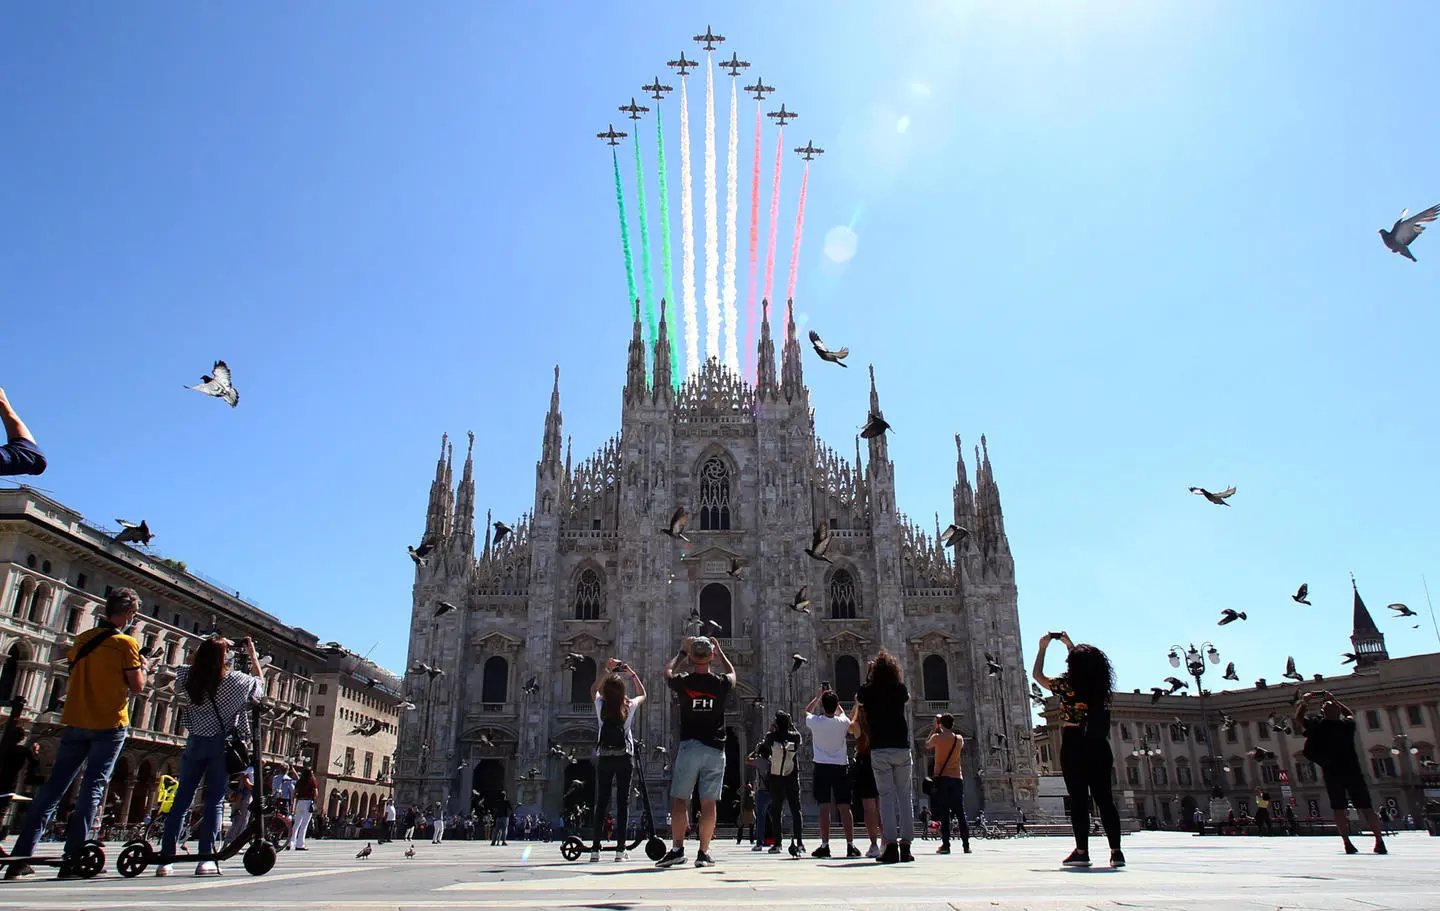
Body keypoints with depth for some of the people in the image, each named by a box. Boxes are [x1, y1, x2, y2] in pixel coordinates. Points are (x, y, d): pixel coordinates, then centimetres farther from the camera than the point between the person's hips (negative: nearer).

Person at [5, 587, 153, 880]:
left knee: (54, 785, 10)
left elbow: (75, 671, 21)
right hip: (109, 724, -5)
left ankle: (21, 857, 8)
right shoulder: (126, 643, -9)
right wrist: (145, 668, 11)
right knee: (93, 787, -2)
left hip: (75, 722, 5)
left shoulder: (82, 639, 9)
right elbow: (137, 687, -8)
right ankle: (72, 860, -5)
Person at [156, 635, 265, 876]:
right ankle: (207, 858, -6)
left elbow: (188, 666, 23)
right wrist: (253, 655, 17)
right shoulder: (233, 680, -9)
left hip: (195, 742, 3)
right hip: (222, 743, -3)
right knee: (215, 800, -1)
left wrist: (208, 648, 18)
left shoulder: (187, 678, -2)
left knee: (182, 799, 8)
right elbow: (260, 683, 11)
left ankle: (166, 858, 6)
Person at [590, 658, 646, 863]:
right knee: (623, 801, 1)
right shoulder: (629, 706, -5)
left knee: (601, 802, 6)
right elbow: (642, 694, 18)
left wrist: (606, 671, 16)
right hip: (625, 758, -1)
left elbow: (594, 690, 21)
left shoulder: (601, 706, -3)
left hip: (604, 758, 1)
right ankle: (620, 849, -1)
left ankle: (595, 849, 4)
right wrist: (632, 673, 15)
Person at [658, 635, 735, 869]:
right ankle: (703, 852, 6)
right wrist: (720, 652, 33)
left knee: (678, 799, 6)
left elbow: (667, 671, 20)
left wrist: (682, 652, 28)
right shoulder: (721, 683, -2)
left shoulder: (683, 682, -5)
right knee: (708, 803, 4)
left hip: (689, 747, -1)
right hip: (715, 749, 1)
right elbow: (732, 673, 24)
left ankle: (677, 849, 0)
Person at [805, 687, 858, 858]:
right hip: (841, 767, 1)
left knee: (824, 807, -2)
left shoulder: (815, 722, -10)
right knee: (845, 807, 2)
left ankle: (825, 845, -4)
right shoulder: (843, 722, -6)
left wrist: (819, 696, 19)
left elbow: (807, 711, 15)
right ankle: (850, 845, 1)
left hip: (822, 767, -1)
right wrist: (832, 698, 25)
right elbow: (841, 712, 21)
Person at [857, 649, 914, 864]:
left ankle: (891, 846, -8)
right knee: (905, 797, 6)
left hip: (879, 750, -1)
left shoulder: (868, 691, 0)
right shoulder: (900, 689, 2)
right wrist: (892, 672, 29)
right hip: (902, 748, 1)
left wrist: (869, 672, 29)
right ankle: (905, 846, 5)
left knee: (887, 796, -1)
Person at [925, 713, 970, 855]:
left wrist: (933, 730, 21)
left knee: (944, 814, -3)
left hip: (941, 779, -3)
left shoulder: (937, 737, -5)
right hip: (957, 779, 3)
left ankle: (945, 845, -8)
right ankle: (966, 845, 4)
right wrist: (940, 731, 24)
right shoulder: (959, 739, 3)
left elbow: (927, 745, 14)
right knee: (960, 813, 7)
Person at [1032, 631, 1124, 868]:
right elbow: (1087, 665, 28)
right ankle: (1116, 851, 2)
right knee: (1104, 797, 6)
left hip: (1074, 745, -4)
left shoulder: (1068, 686, -8)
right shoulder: (1100, 686, 5)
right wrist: (1070, 645, 34)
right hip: (1099, 745, 4)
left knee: (1078, 799, -1)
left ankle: (1082, 851, 1)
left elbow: (1037, 675, 7)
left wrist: (1043, 647, 15)